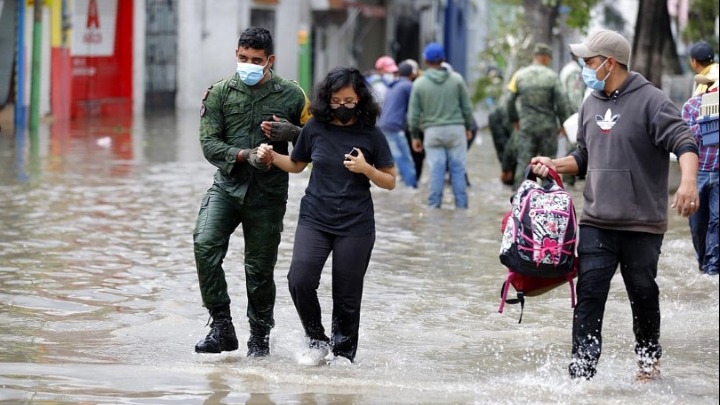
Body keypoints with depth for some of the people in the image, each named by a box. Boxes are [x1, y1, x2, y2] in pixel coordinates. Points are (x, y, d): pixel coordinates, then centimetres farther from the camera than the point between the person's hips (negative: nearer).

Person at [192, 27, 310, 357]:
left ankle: (260, 336, 25)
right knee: (205, 245, -21)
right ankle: (221, 327, -13)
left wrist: (291, 132, -12)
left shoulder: (290, 95, 1)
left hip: (268, 193, -1)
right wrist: (244, 155, -19)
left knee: (259, 269, 4)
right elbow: (209, 143, -2)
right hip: (227, 184, 1)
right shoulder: (220, 93, 2)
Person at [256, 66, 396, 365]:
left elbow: (389, 182, 2)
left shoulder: (371, 135, -3)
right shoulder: (315, 128, 2)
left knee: (347, 294, 3)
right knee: (300, 279, -15)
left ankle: (344, 350, 22)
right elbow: (297, 164, 18)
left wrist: (365, 169, -15)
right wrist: (273, 157, -1)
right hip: (314, 219, 2)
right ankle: (317, 340, 5)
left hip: (355, 226, -1)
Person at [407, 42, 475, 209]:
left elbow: (413, 114, 2)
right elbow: (466, 106, 5)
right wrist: (468, 127, 17)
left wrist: (415, 136, 11)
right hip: (456, 129, 0)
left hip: (432, 132, 0)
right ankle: (461, 206, 4)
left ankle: (434, 206, 1)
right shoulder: (456, 79, 1)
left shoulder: (419, 83, 0)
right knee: (458, 169, 3)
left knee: (436, 171, 1)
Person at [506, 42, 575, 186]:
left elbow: (510, 101, 2)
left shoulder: (520, 75, -1)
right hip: (548, 126, -1)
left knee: (523, 162, 1)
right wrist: (564, 123, 5)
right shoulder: (551, 76, -7)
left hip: (526, 126, 1)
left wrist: (514, 120, 16)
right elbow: (562, 102, -7)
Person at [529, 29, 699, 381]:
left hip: (642, 224, -5)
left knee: (643, 296, 8)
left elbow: (683, 142, -17)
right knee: (589, 297, -6)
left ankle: (649, 362, 31)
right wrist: (553, 165, 8)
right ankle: (581, 375, -8)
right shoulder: (591, 105, 14)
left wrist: (688, 181, -34)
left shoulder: (650, 101, -8)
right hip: (596, 223, 5)